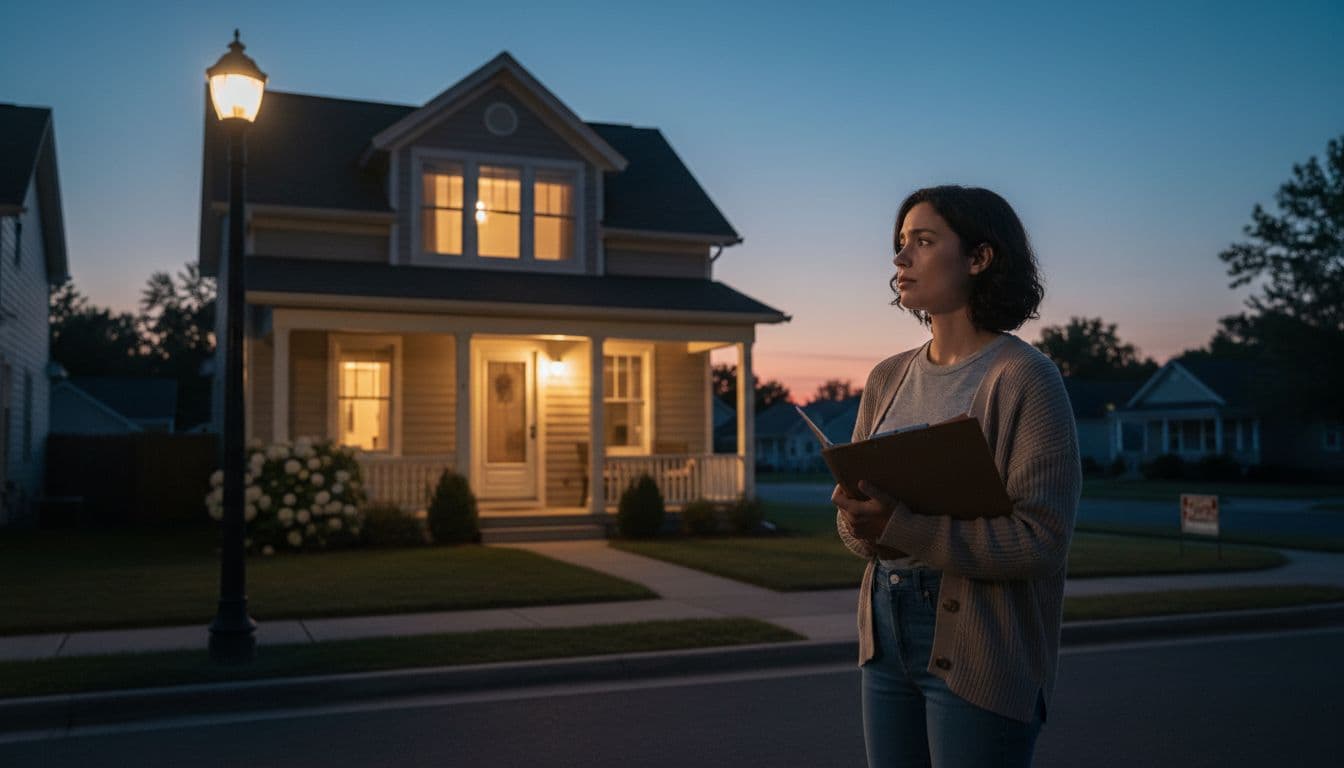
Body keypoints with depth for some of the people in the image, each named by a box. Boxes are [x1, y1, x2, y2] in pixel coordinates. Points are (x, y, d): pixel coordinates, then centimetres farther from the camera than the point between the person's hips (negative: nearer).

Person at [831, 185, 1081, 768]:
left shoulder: (1023, 378, -11)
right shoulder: (888, 378, 8)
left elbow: (1042, 537, -18)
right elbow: (851, 515, 11)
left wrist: (903, 527, -26)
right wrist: (862, 524, -12)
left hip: (978, 650, -6)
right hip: (887, 634, 6)